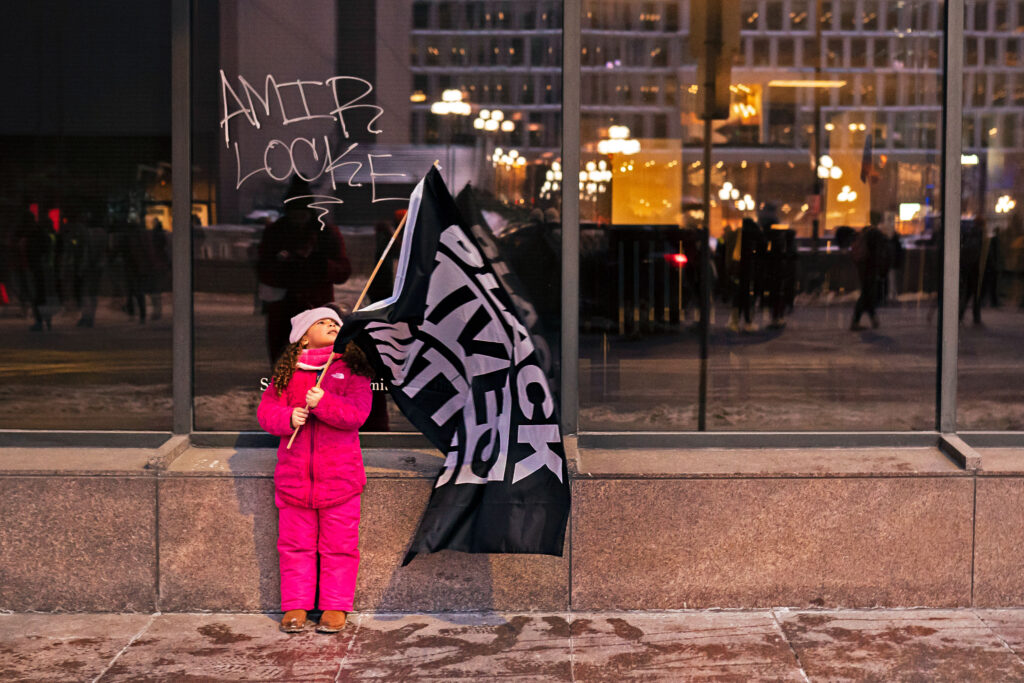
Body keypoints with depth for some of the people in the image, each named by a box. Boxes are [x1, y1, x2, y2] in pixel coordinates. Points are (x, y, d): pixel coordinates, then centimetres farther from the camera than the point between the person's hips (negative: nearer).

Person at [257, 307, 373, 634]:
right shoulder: (286, 374, 9)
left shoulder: (351, 370, 3)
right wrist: (288, 418, -16)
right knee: (296, 544, 6)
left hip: (339, 473, -2)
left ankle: (335, 607, 12)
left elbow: (357, 413, -8)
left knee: (338, 545, 3)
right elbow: (265, 411, 5)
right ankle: (295, 606, 14)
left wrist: (323, 404, -23)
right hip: (295, 472, 2)